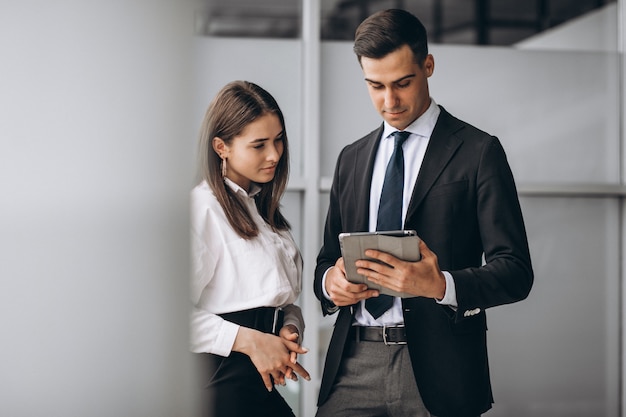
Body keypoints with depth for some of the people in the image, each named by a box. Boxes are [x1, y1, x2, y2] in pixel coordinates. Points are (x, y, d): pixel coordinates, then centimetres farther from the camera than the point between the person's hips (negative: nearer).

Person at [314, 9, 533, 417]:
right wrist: (330, 280, -3)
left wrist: (440, 285, -24)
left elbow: (516, 272, -6)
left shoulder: (479, 151, -1)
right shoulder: (352, 158, 15)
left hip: (437, 367, -4)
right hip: (353, 365, 4)